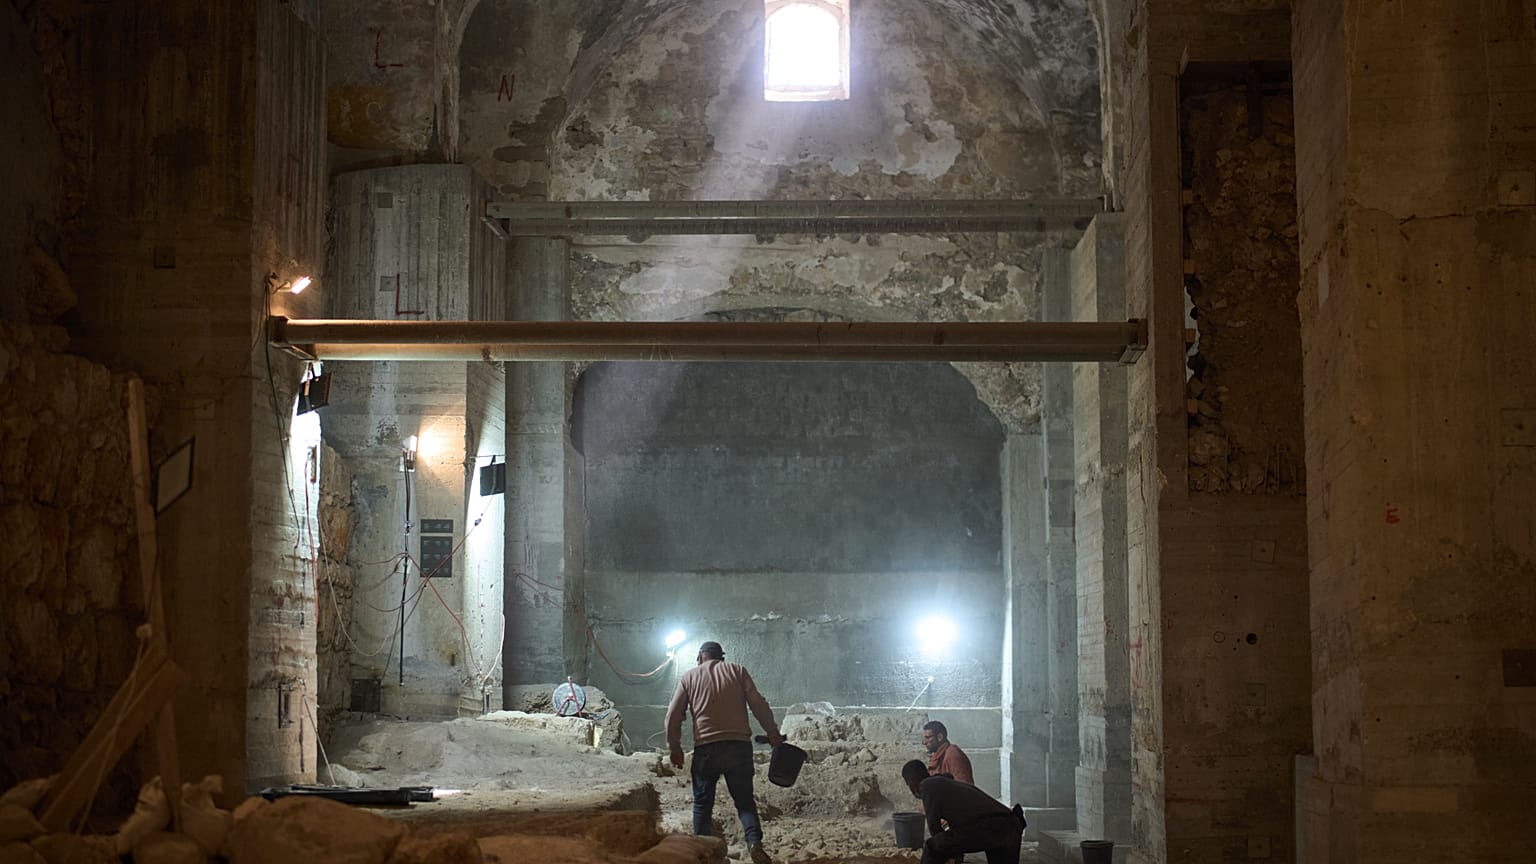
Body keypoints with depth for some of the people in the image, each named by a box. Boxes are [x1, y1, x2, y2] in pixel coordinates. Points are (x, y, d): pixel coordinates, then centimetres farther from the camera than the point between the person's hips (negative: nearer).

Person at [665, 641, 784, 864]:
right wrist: (773, 733, 9)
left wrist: (674, 747, 15)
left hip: (705, 749, 0)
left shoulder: (689, 677, 11)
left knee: (702, 802, 11)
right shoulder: (737, 671, 9)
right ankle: (754, 842, -17)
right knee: (744, 800, 4)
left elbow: (673, 715, 7)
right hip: (739, 745, 0)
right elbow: (758, 704, 2)